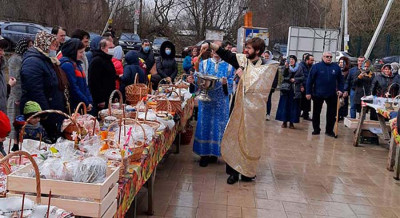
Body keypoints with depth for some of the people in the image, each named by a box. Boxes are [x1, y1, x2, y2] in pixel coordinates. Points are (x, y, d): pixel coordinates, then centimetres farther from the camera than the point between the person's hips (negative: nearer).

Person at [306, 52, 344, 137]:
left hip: (332, 95, 2)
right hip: (318, 94, -2)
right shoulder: (316, 66, -5)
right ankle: (316, 129, 23)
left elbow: (340, 80, 11)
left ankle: (329, 130, 16)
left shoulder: (336, 67, 4)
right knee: (316, 113, 9)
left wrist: (340, 89, -1)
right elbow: (310, 80, -6)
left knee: (332, 113, 4)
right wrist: (308, 92, -9)